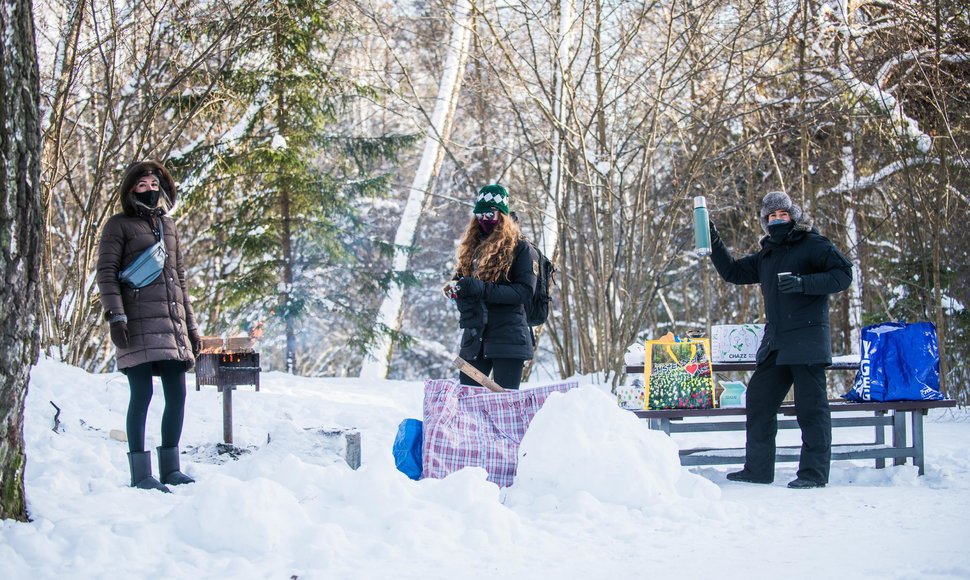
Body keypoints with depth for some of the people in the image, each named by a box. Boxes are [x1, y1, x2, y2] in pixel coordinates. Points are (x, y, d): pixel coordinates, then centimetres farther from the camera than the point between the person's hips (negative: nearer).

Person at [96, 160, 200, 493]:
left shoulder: (168, 226, 21)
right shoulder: (119, 225, 4)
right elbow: (106, 273, -3)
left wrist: (190, 324, 19)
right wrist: (115, 316, -15)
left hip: (171, 322, 6)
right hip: (138, 325, -6)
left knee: (177, 394, 4)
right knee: (142, 393, -8)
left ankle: (170, 468, 13)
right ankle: (140, 473, -2)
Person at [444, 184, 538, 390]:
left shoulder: (520, 248, -3)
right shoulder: (471, 247, 17)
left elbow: (525, 291, -12)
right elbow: (459, 279, 20)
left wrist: (482, 289, -21)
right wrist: (454, 289, -6)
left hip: (508, 338, -6)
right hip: (474, 337, 6)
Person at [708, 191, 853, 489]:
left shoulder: (813, 244, -1)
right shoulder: (766, 255, 20)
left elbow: (843, 273, -11)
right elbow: (733, 272, 28)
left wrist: (804, 283, -20)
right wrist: (714, 244, 15)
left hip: (808, 339, -8)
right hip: (775, 342, 8)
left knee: (811, 406, -5)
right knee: (758, 399, 7)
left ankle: (814, 473, 0)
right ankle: (757, 469, 15)